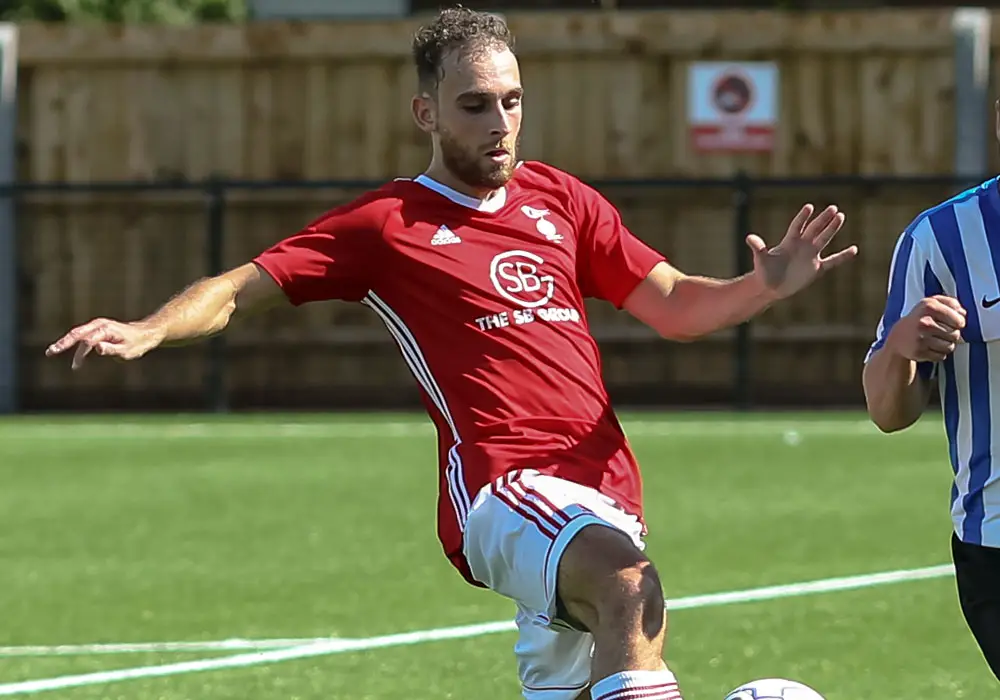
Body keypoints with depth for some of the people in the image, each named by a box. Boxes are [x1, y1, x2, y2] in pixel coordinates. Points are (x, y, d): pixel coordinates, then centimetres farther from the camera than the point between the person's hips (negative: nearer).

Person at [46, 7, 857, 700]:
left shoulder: (562, 200, 19)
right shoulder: (387, 224, 6)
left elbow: (675, 305, 22)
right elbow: (243, 287, 4)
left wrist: (764, 287, 2)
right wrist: (149, 330, -14)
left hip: (603, 491, 6)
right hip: (502, 486, -6)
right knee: (629, 584, -35)